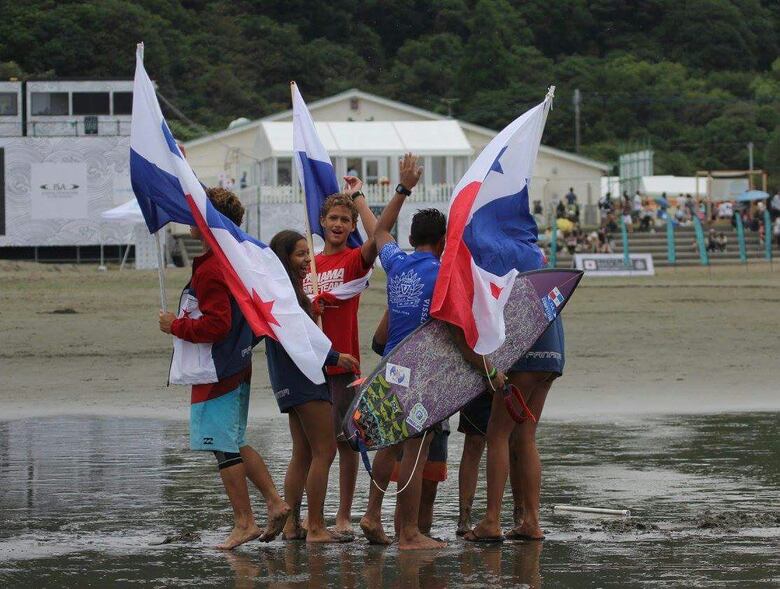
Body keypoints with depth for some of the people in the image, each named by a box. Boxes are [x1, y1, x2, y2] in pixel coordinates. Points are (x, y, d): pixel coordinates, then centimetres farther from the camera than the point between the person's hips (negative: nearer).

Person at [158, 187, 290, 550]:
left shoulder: (210, 270, -20)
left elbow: (216, 325, -25)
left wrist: (175, 326, -12)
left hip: (216, 374, -10)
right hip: (235, 368, 10)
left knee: (225, 448, -3)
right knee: (233, 445, 18)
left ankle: (244, 523, 0)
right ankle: (274, 503, 15)